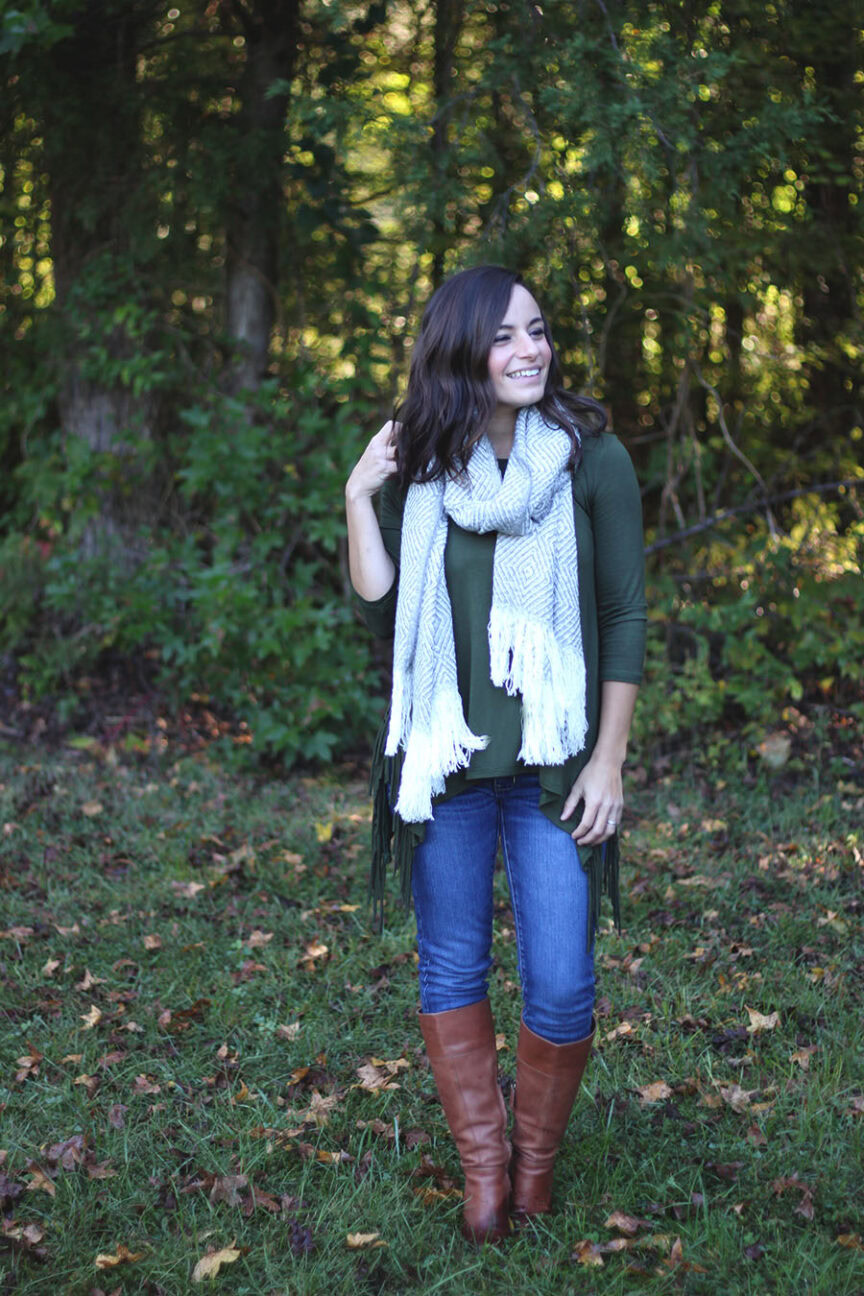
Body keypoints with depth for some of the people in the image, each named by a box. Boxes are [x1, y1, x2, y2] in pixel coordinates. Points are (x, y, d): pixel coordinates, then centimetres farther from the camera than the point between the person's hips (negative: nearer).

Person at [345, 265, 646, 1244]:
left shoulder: (592, 458, -5)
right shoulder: (417, 472, 0)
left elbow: (624, 617, -1)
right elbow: (382, 614, -4)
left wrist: (608, 760, -4)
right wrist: (359, 498, -11)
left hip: (554, 766, -2)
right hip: (446, 761, 2)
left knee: (560, 989, -1)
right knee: (450, 971, 11)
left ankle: (536, 1155, 26)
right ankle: (482, 1163, 29)